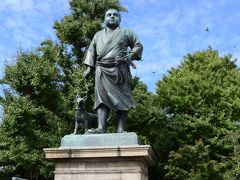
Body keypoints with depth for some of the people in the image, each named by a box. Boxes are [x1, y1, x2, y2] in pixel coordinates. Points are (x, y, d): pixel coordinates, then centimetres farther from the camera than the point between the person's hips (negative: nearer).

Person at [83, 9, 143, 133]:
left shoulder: (126, 32, 18)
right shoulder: (98, 35, 27)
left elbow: (138, 46, 13)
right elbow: (91, 52, 22)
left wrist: (129, 57, -5)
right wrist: (89, 68, 8)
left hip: (119, 70, -2)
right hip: (102, 71, 2)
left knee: (121, 99, -11)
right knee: (102, 98, -15)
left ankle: (121, 130, -16)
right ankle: (101, 128, -26)